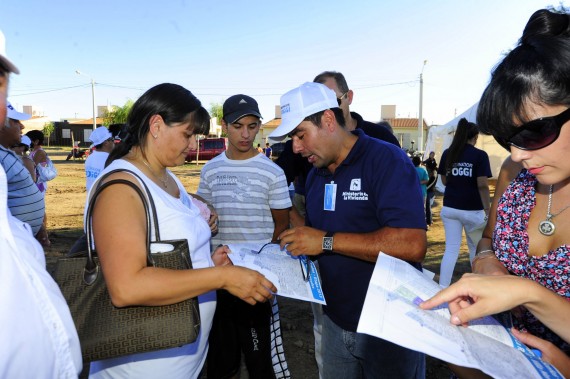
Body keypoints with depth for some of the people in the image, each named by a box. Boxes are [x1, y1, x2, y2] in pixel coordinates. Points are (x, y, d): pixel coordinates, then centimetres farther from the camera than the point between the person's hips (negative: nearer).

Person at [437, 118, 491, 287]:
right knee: (476, 248, 16)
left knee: (451, 249, 5)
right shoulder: (480, 155, -9)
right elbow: (482, 185, -15)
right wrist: (488, 210, -10)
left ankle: (442, 288, 0)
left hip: (449, 208, 3)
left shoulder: (447, 153, 4)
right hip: (472, 209, -3)